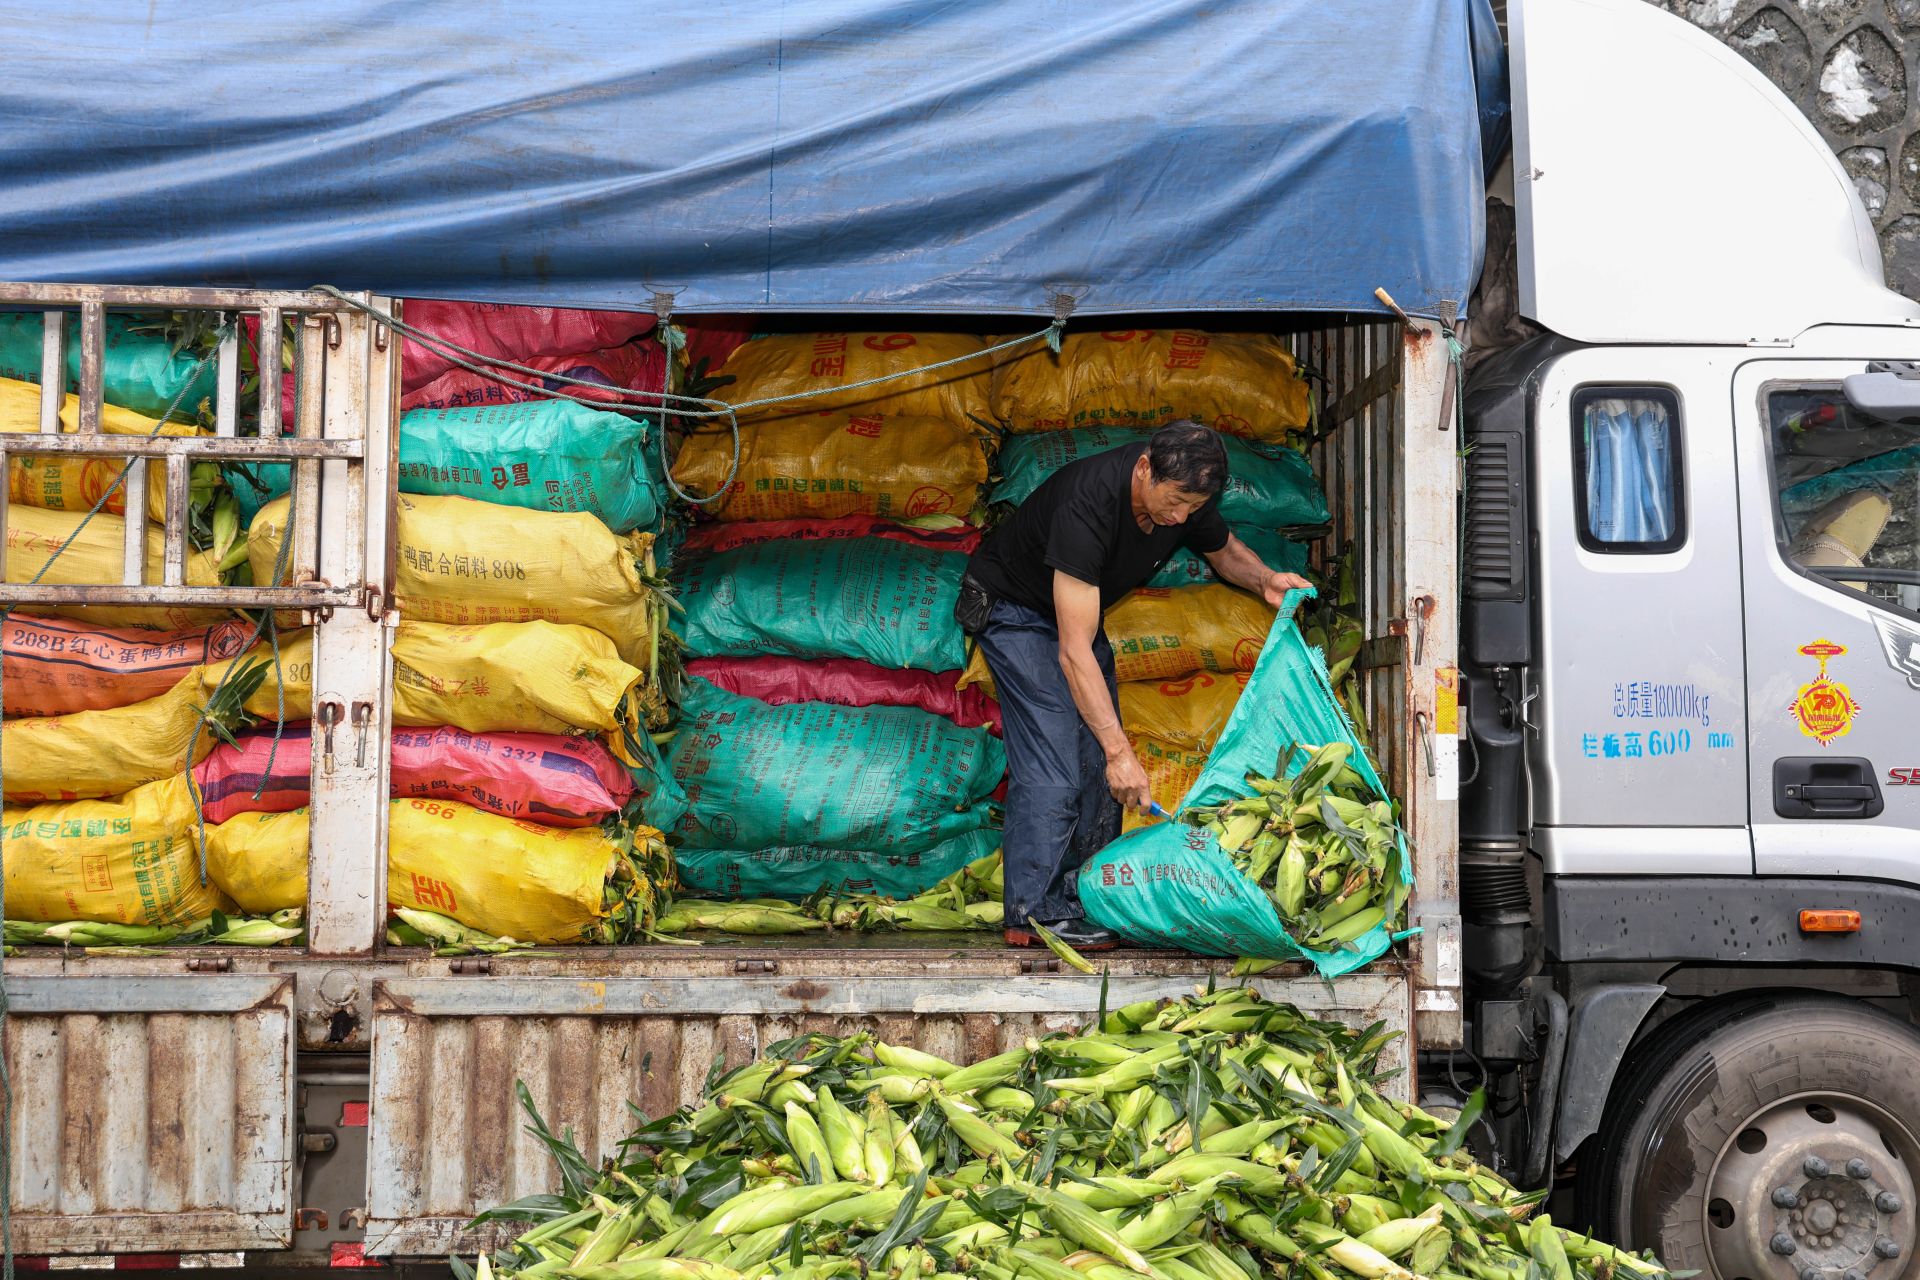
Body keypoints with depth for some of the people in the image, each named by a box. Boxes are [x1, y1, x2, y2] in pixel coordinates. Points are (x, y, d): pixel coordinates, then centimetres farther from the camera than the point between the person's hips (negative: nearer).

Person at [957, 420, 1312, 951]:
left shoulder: (1186, 496, -17)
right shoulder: (1088, 503, -39)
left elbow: (1225, 550, 9)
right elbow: (1073, 651, -40)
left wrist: (1265, 580, -14)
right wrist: (1119, 750, -43)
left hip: (1079, 611, 7)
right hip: (1013, 609, -7)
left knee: (1098, 762, 1)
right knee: (1051, 759, -17)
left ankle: (1081, 903, 7)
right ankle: (1034, 913, -11)